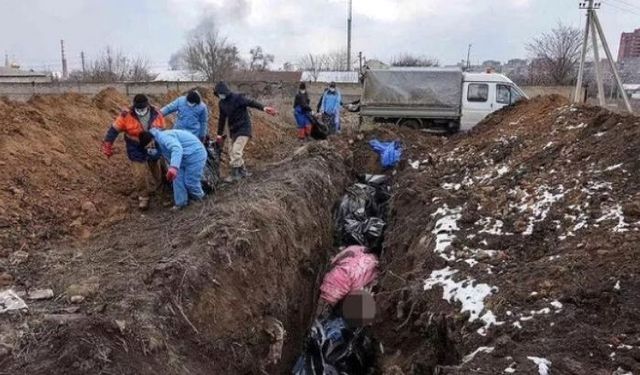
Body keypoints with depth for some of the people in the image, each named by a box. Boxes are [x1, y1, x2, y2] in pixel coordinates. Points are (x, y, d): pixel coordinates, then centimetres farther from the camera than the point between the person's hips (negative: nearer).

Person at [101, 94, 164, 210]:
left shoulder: (156, 114, -13)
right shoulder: (127, 116, -21)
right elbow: (114, 130, -13)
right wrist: (107, 146, -13)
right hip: (136, 151, -3)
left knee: (155, 171, 22)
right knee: (140, 175, -6)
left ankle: (154, 188, 50)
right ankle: (143, 196, 13)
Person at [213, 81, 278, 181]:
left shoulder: (237, 98, -15)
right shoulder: (221, 103, 6)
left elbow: (251, 102, -27)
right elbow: (222, 119, 15)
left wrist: (263, 108, -44)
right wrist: (219, 134, 17)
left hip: (243, 129, -8)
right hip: (233, 130, 8)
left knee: (236, 151, -17)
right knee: (233, 153, 12)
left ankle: (235, 174, -7)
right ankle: (243, 171, 25)